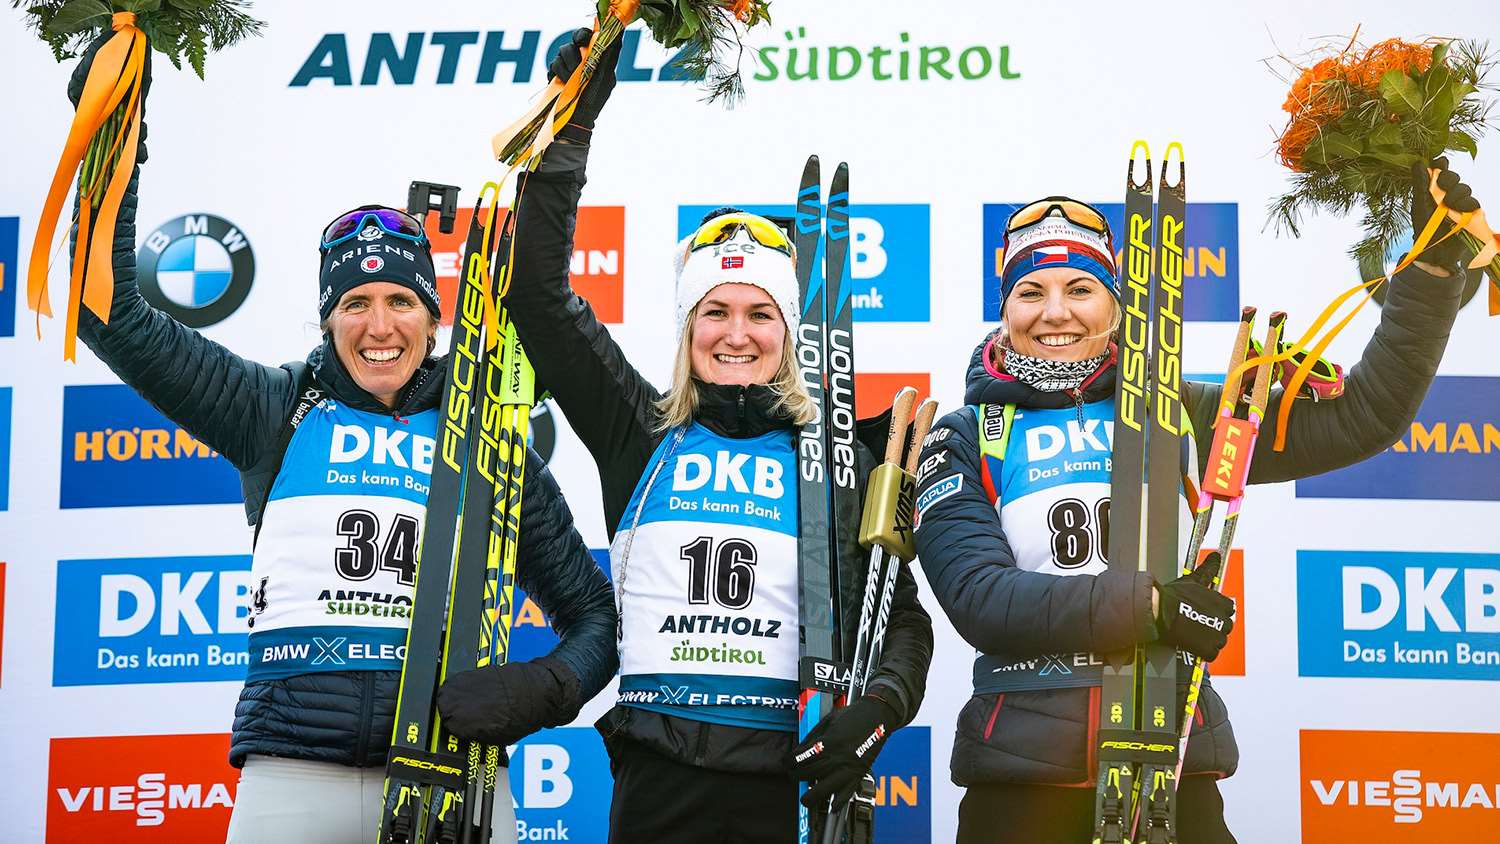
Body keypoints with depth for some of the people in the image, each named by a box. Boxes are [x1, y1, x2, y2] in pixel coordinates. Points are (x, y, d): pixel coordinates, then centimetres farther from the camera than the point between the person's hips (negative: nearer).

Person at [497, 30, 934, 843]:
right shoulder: (641, 434, 9)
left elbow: (901, 616, 8)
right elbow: (537, 289, 5)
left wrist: (881, 707, -13)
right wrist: (570, 127, 0)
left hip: (789, 777, 0)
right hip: (656, 775, 0)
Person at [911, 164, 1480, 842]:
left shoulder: (1176, 416, 9)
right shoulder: (963, 441, 4)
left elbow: (1364, 417, 8)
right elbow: (979, 596, -10)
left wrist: (1433, 264, 2)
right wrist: (1148, 605, -18)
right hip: (1025, 767, -1)